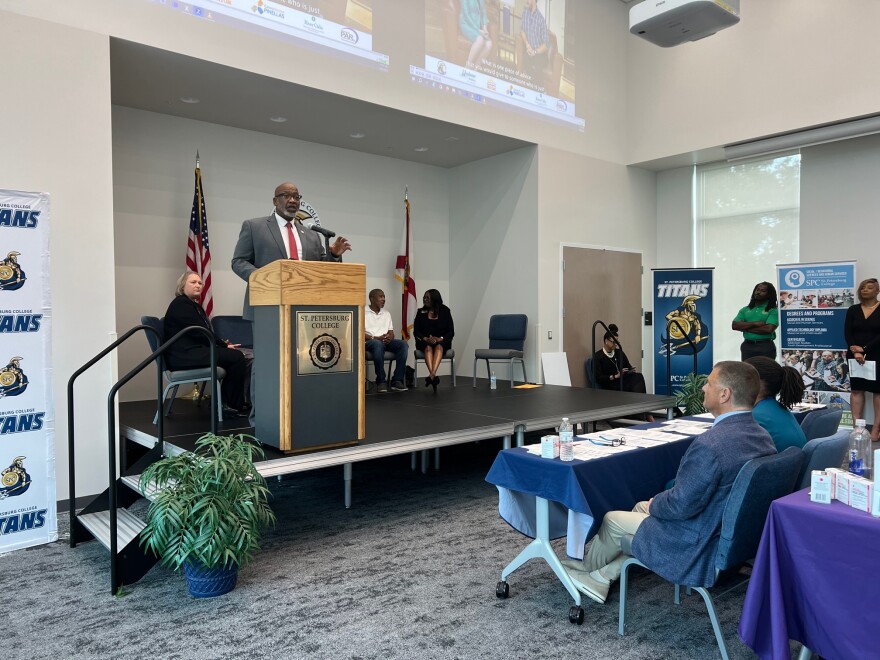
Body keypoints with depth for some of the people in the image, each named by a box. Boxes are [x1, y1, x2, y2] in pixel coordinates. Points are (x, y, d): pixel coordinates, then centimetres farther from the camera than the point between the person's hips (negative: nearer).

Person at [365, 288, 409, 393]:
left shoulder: (386, 313, 21)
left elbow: (391, 332, 16)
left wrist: (390, 337, -8)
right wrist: (376, 338, -20)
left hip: (386, 341, 5)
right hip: (370, 342, -5)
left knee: (403, 344, -24)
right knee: (378, 344, -40)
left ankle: (397, 380, -27)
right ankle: (381, 381, -31)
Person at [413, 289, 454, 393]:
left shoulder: (445, 311, 4)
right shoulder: (421, 312, 9)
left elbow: (451, 332, 0)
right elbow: (416, 331, 4)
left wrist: (440, 339, -19)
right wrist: (426, 339, -16)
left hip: (442, 341, -1)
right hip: (424, 341, 1)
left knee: (439, 346, -35)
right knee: (428, 347, -33)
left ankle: (431, 375, -56)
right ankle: (434, 377, -52)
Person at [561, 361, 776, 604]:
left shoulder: (710, 445, -33)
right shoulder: (763, 437, -4)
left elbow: (681, 505, -25)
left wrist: (654, 504, -3)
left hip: (700, 547, -8)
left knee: (612, 519, 10)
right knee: (642, 507, 23)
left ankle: (587, 566, 40)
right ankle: (603, 576, 31)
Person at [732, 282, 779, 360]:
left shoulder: (773, 310, -1)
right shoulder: (745, 310, 12)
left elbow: (769, 329, -16)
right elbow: (734, 325, 0)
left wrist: (745, 328, -7)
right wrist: (754, 323, -12)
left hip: (765, 346, -4)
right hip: (747, 346, 4)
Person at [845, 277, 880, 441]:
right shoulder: (853, 310, 7)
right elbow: (847, 333, 1)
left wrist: (864, 349, -17)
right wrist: (855, 351, -14)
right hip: (855, 355, 3)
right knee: (856, 390, 2)